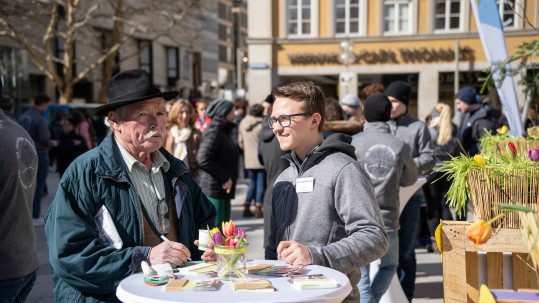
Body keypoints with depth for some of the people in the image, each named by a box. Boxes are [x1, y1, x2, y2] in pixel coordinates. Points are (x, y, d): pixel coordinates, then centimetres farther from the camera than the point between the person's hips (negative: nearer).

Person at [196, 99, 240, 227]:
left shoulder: (224, 132, 18)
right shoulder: (214, 131, -13)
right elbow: (203, 159, -22)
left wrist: (229, 178, 8)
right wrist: (224, 177, -18)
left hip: (223, 189, 10)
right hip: (213, 188, -10)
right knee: (215, 227, -8)